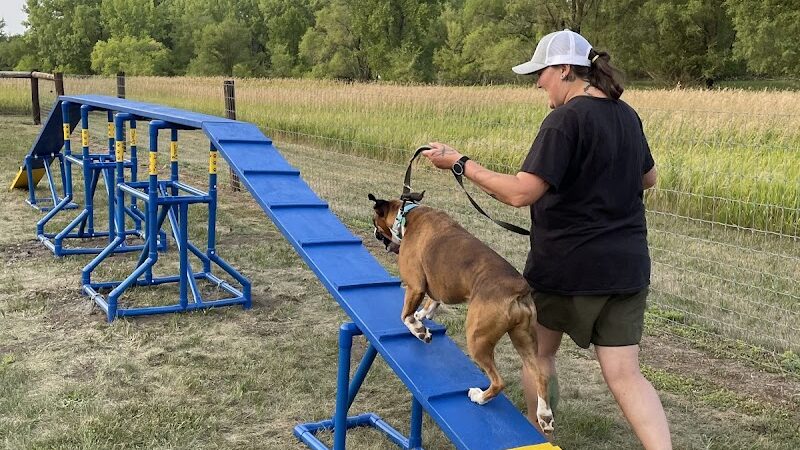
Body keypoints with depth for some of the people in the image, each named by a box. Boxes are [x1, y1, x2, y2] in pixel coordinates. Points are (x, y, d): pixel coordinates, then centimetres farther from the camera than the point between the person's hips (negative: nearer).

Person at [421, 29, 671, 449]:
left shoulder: (566, 119, -17)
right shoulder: (627, 115, 7)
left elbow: (521, 193, -24)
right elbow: (648, 177, 22)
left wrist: (460, 162, -16)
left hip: (567, 266, -6)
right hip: (627, 266, 6)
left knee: (539, 350, 19)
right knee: (624, 374, 8)